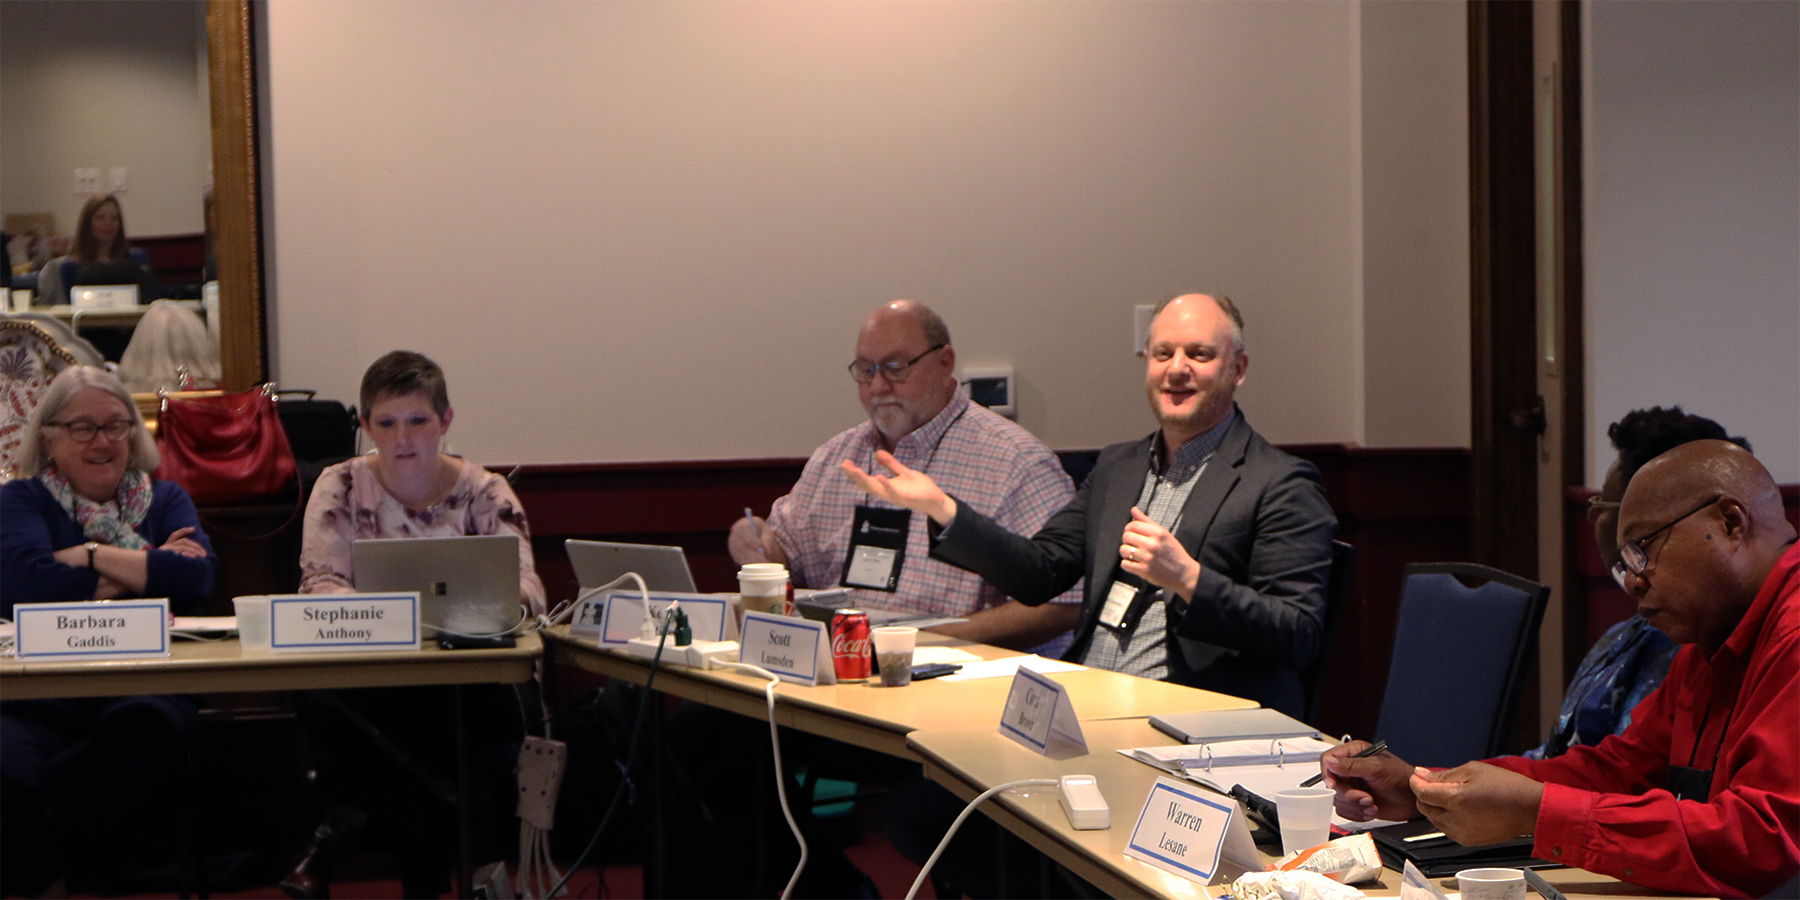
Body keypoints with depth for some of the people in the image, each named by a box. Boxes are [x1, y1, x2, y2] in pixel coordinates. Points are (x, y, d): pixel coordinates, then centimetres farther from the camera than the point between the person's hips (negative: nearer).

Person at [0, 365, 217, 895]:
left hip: (141, 686, 2)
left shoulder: (164, 499, 23)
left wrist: (91, 557, 3)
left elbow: (196, 579, 2)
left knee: (152, 728, -39)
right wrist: (147, 569, 1)